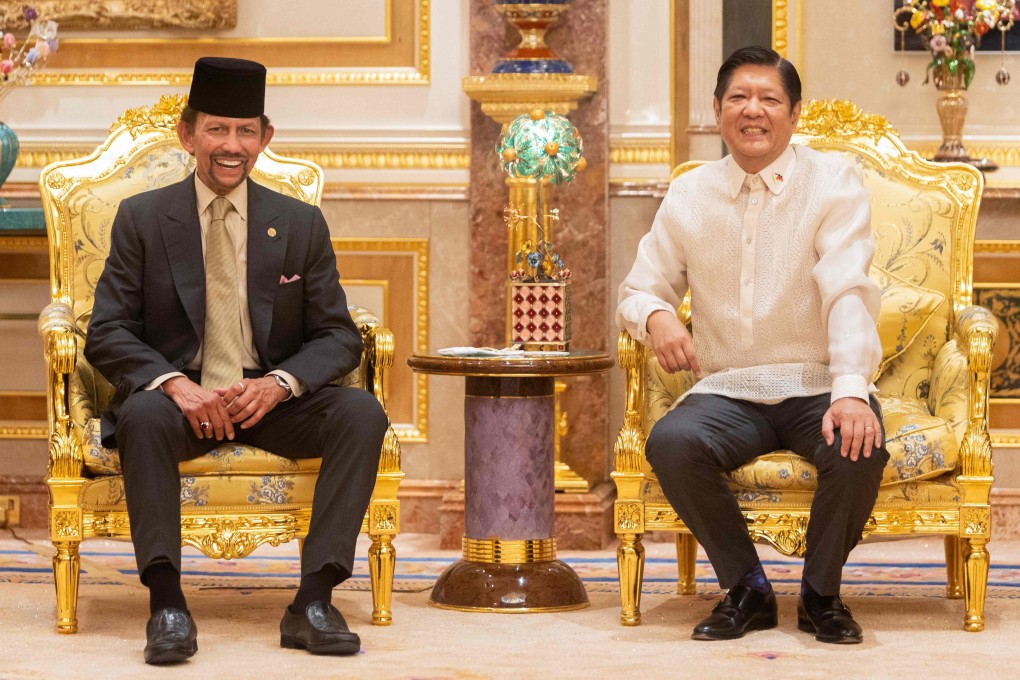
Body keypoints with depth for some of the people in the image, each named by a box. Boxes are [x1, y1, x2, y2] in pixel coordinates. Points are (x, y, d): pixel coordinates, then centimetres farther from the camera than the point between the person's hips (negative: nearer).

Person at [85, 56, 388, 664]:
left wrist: (279, 383, -17)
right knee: (144, 415, -36)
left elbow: (338, 336, 4)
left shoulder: (302, 225, 7)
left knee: (362, 414, -26)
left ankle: (314, 600, -29)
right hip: (179, 398, -2)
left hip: (271, 401, 2)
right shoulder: (142, 219, 3)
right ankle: (167, 602, -37)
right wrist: (174, 383, -23)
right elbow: (108, 333, -3)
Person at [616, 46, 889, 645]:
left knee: (859, 449, -34)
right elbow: (638, 290, 15)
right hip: (728, 391, 2)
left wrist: (851, 390, -30)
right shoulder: (688, 196, 9)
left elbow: (848, 291, -14)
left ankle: (822, 594, -5)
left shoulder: (832, 181, -1)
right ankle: (747, 590, -7)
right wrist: (656, 316, -13)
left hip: (818, 387, -2)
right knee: (671, 443, -30)